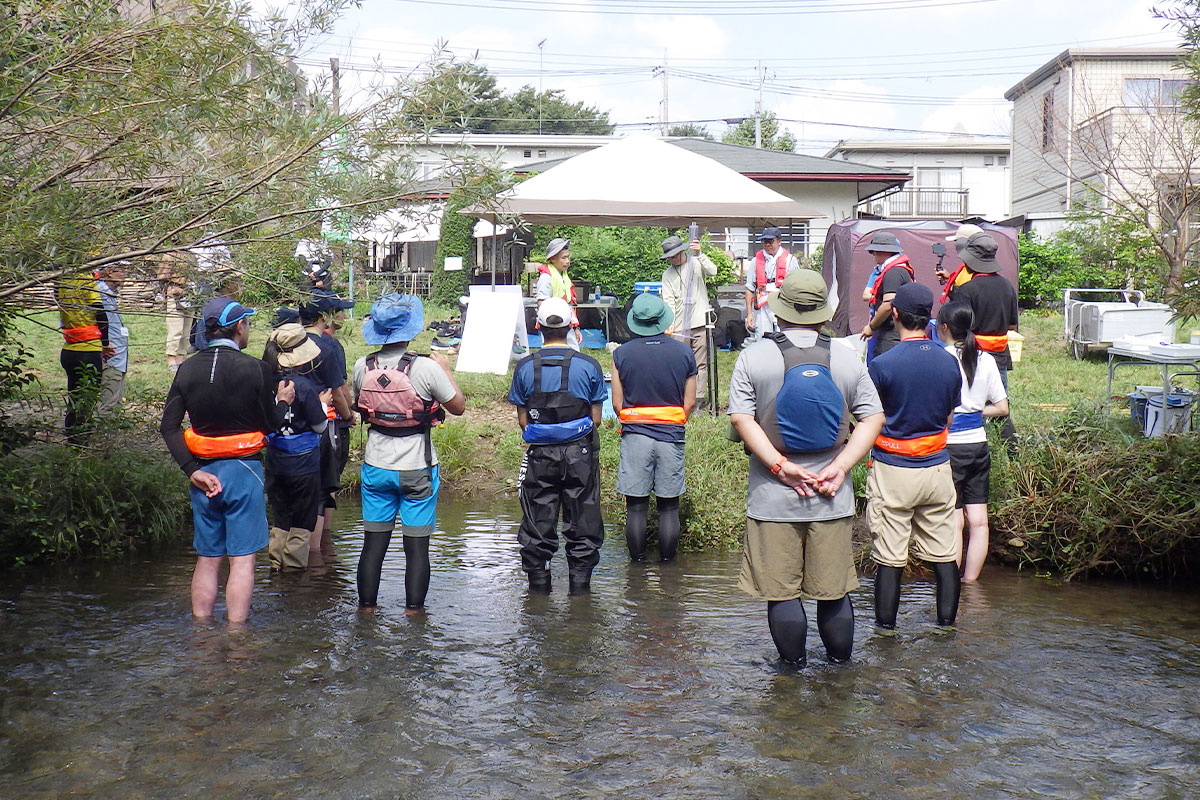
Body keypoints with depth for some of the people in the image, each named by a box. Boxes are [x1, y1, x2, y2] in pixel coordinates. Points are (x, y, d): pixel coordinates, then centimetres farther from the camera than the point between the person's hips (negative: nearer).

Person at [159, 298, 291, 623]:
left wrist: (192, 470, -3)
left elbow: (168, 426, -1)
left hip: (203, 471, 5)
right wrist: (282, 401, 15)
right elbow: (269, 425, -4)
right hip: (243, 472, -4)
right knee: (242, 559, 1)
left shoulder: (187, 368, 3)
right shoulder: (254, 368, -10)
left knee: (207, 558, 14)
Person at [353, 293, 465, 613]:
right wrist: (445, 370, 7)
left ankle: (367, 605, 19)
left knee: (374, 541, 11)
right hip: (417, 469, -3)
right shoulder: (425, 368, -16)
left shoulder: (362, 367, -4)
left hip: (376, 467, 4)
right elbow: (458, 406, -6)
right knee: (417, 545, 5)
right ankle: (413, 610, 9)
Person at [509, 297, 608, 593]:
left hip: (540, 454, 1)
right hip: (580, 453, -1)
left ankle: (538, 581, 16)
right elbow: (596, 418, -1)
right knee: (582, 521, 9)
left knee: (538, 522, 10)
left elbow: (522, 420, 1)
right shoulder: (588, 366, -5)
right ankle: (580, 582, 13)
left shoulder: (525, 367, -3)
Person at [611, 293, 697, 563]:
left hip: (635, 436, -1)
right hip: (672, 435, 1)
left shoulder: (622, 353, -3)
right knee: (669, 505, 8)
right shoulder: (683, 352, 0)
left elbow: (617, 403, 1)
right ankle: (667, 562, 13)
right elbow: (690, 402, 4)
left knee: (636, 505, 6)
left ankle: (638, 561, 11)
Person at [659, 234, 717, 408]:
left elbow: (713, 272, -12)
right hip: (679, 326, 2)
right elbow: (668, 301, 3)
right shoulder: (668, 274, 11)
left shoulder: (697, 263, 6)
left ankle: (699, 397, 3)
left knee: (701, 363, 0)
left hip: (700, 322, -2)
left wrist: (699, 254, -22)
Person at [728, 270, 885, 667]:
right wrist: (840, 467, -6)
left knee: (781, 590, 8)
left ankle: (793, 666, 17)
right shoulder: (847, 356, 1)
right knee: (833, 590, 13)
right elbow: (873, 418, 0)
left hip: (773, 497, -2)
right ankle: (840, 665, 24)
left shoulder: (754, 356, -5)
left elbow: (741, 419, -10)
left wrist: (782, 467, -11)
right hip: (832, 499, 2)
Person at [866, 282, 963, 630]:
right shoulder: (949, 362, 0)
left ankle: (886, 629, 10)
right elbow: (948, 416, 12)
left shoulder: (883, 364, -13)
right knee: (944, 556, 11)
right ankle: (946, 626, 19)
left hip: (892, 470, -4)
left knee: (889, 559, 3)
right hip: (937, 469, 4)